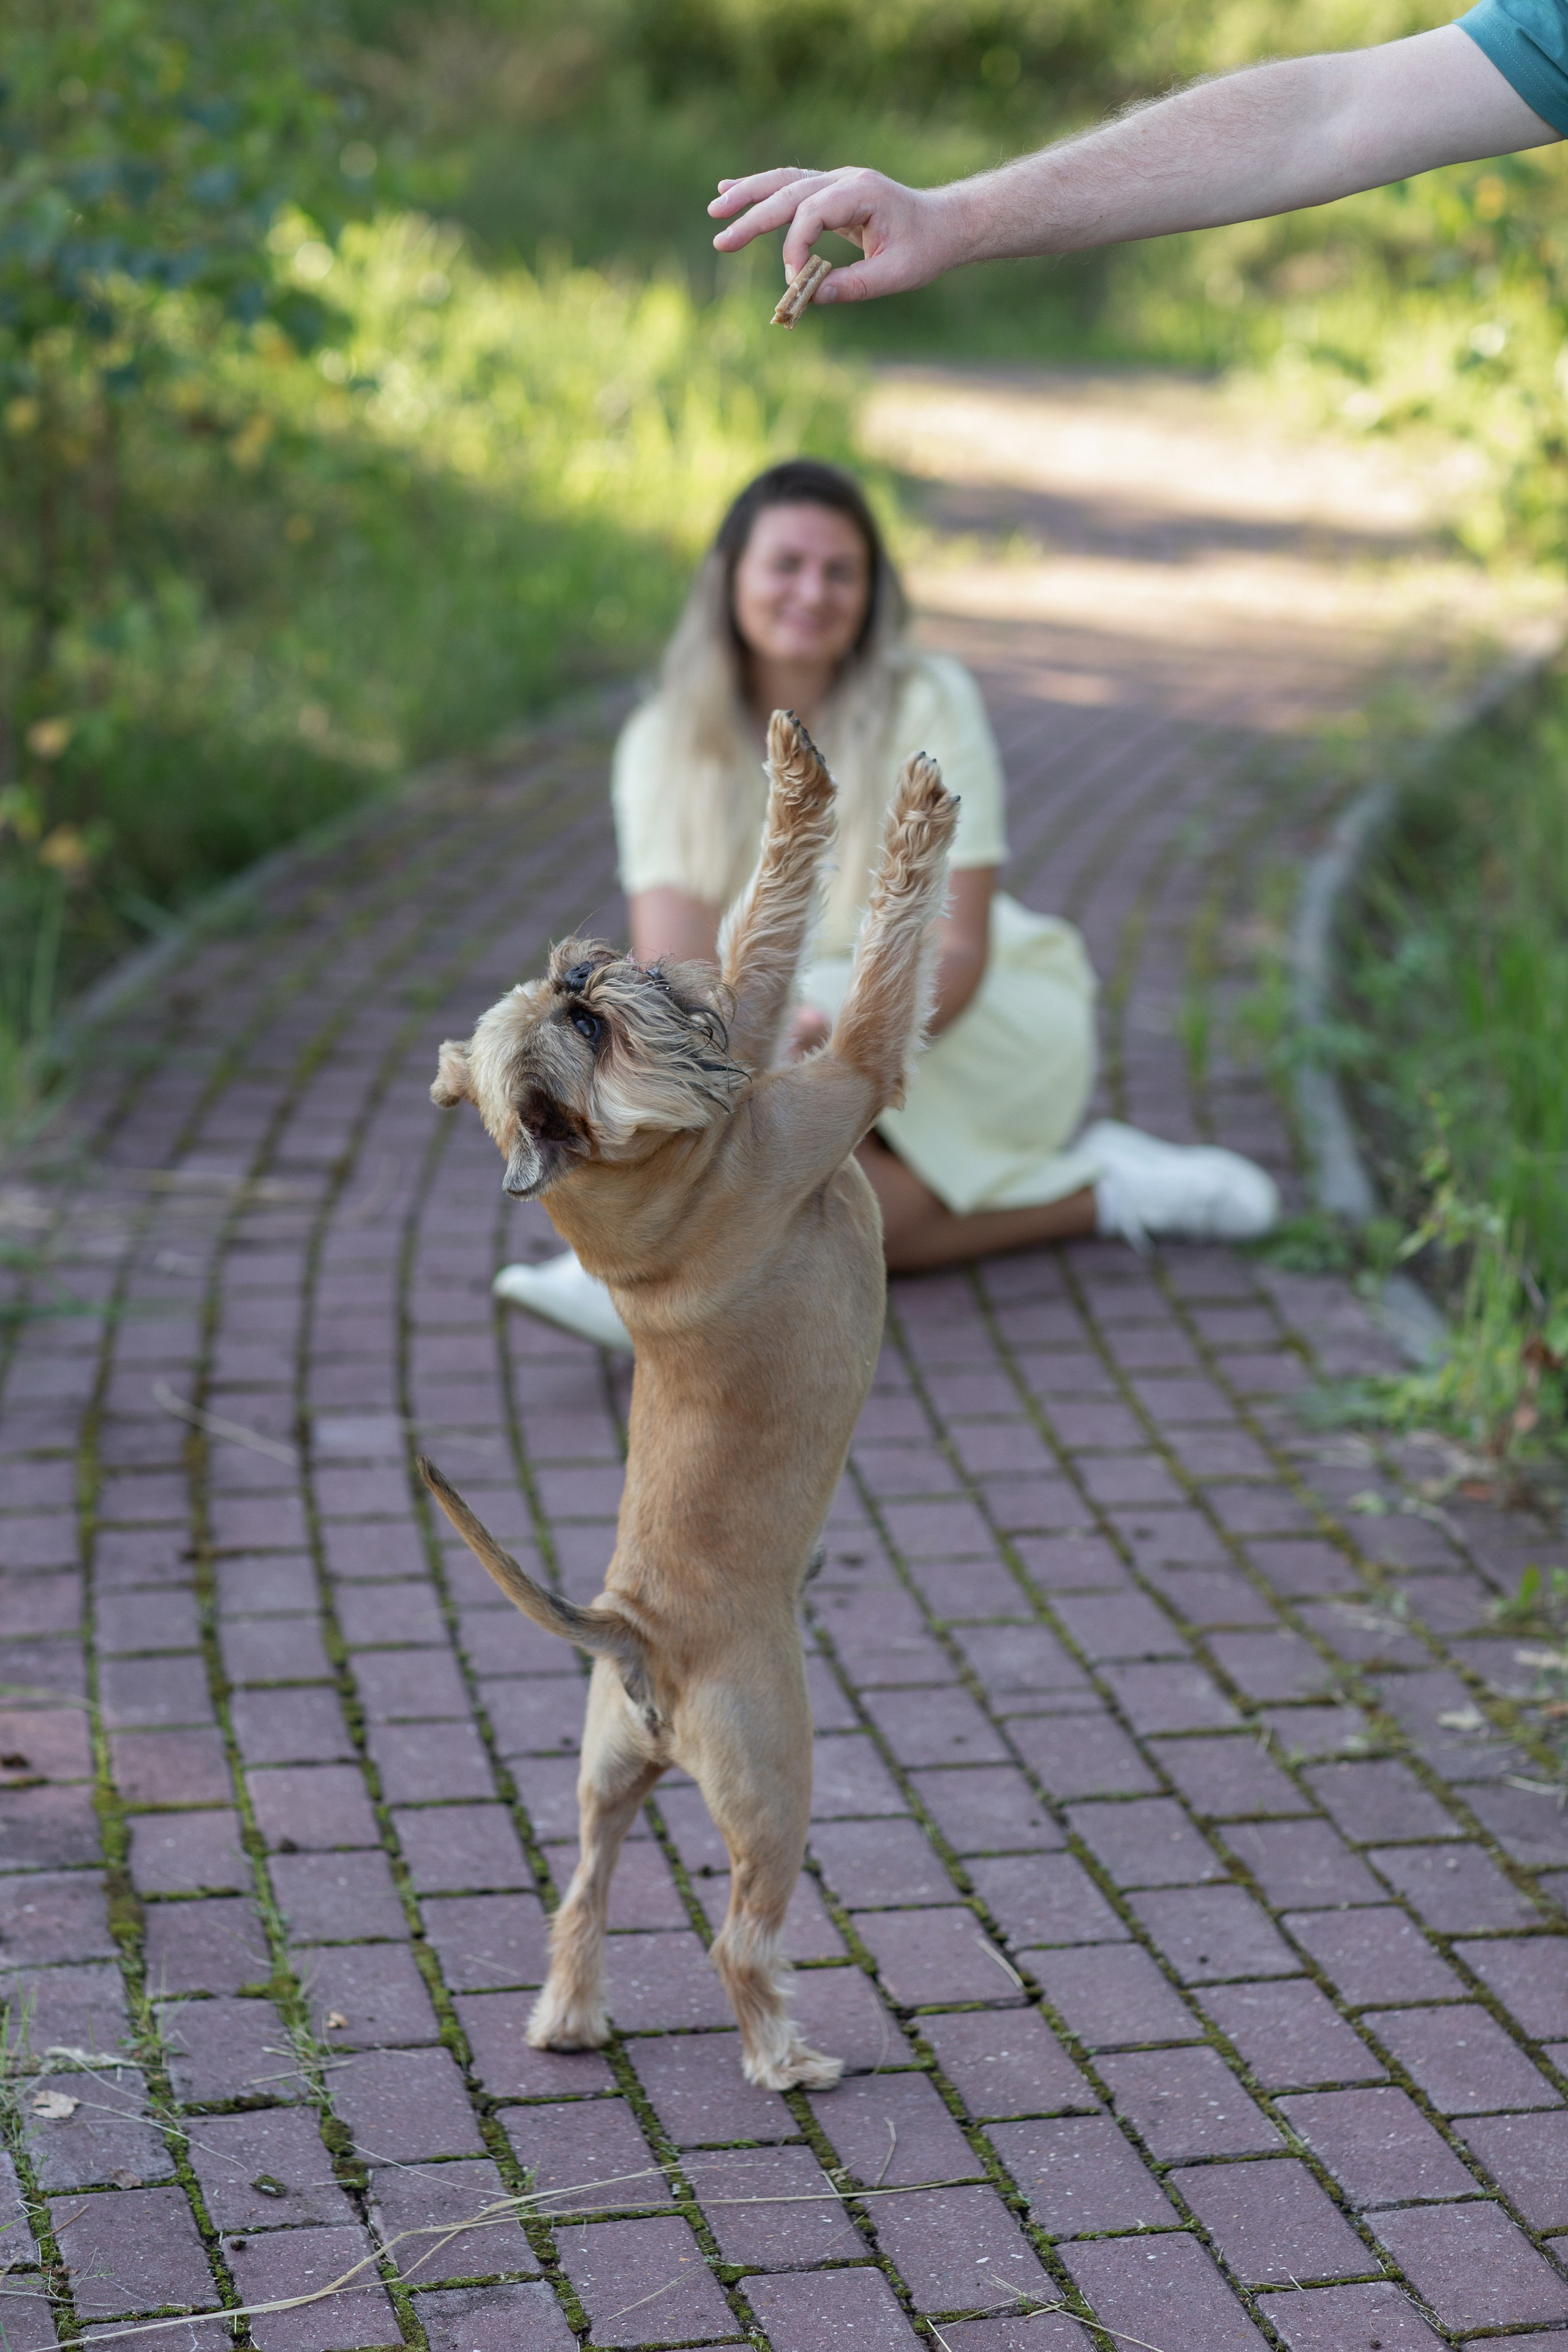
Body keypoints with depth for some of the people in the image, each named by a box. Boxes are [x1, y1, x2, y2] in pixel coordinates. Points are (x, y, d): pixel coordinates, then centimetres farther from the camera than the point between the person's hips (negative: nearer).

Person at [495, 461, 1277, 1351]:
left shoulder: (927, 703, -17)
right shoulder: (669, 740, -9)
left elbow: (958, 950, -22)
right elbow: (674, 964, -20)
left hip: (992, 1029, -4)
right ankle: (1098, 1193, -14)